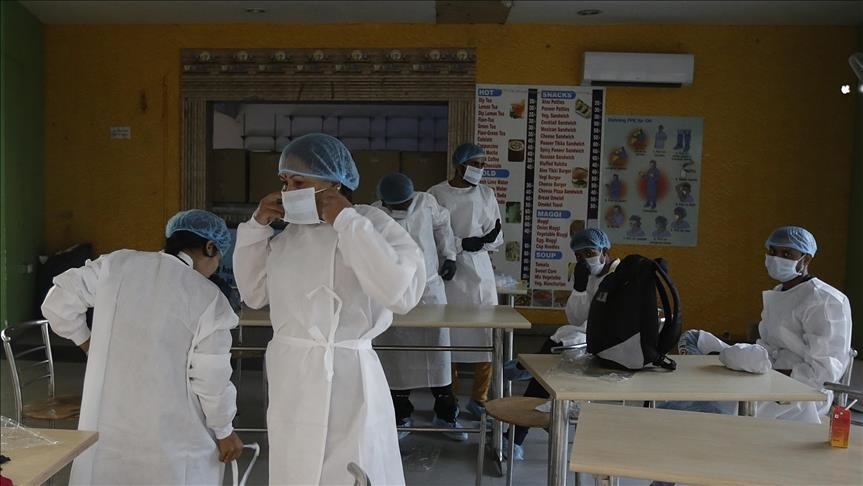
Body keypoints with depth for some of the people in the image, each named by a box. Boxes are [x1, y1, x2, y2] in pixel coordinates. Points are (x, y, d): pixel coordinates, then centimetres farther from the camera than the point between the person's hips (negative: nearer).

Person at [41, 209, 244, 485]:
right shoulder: (208, 298, -13)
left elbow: (57, 303, 5)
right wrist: (224, 432, 1)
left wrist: (85, 341, 20)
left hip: (106, 424, 4)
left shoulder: (117, 264, -2)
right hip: (170, 438, -3)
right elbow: (211, 380, -13)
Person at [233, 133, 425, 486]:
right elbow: (254, 295, 16)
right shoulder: (292, 232, 9)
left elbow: (402, 293, -29)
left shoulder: (373, 225, -12)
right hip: (289, 382, 7)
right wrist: (257, 225, 5)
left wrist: (346, 222, -23)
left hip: (342, 380, -7)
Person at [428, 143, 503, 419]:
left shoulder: (486, 194, 7)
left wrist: (489, 239, -13)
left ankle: (479, 399, 16)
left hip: (480, 270, 3)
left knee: (488, 334, 0)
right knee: (449, 335, 2)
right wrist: (462, 244, -18)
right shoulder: (437, 194, -1)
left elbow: (496, 240, 9)